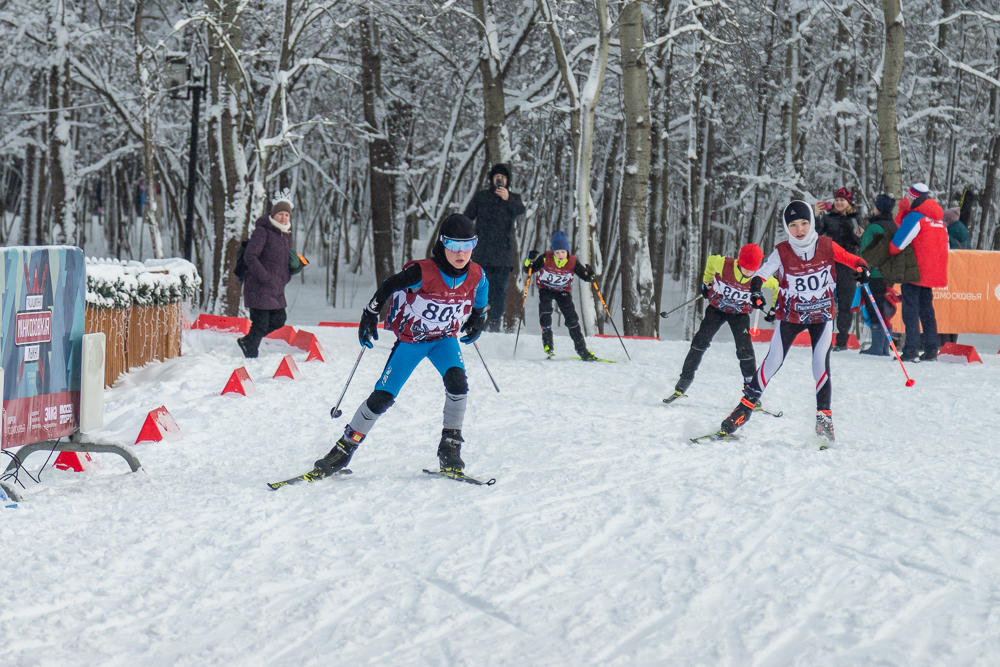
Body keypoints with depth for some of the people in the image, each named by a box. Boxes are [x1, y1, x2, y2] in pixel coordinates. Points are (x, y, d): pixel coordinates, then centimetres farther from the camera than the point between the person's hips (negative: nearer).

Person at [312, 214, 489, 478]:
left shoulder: (476, 275, -17)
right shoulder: (422, 272, -29)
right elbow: (388, 287, -13)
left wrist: (478, 321, 13)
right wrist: (369, 316, -8)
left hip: (445, 338, 2)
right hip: (410, 339, -2)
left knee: (457, 380, -28)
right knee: (382, 397, -5)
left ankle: (450, 448, -14)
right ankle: (344, 450, 11)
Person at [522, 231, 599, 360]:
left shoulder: (572, 262, -19)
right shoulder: (545, 259, -22)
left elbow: (585, 276, -11)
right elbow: (528, 270, -15)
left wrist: (591, 275, -34)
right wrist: (530, 260, -36)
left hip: (563, 291, 1)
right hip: (546, 289, -1)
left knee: (571, 318, -8)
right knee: (545, 312, -24)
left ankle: (582, 349, -2)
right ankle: (548, 345, -14)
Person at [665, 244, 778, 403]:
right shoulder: (723, 264, -27)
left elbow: (776, 285, -3)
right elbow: (710, 260, -2)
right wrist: (706, 282, 8)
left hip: (739, 313, 0)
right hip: (716, 308, 0)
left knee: (745, 350, -13)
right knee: (700, 342, -10)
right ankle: (681, 387, -3)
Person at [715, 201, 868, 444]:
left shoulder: (826, 246, -7)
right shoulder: (782, 252, -10)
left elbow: (850, 259, 2)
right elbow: (762, 272, -20)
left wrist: (861, 269, -20)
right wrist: (756, 290, -40)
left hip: (822, 314, 0)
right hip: (790, 315, 0)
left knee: (821, 364, -12)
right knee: (772, 363, -2)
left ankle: (824, 416, -2)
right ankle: (745, 406, 9)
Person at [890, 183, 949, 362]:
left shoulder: (914, 217, -13)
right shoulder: (938, 218, 13)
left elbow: (897, 244, -17)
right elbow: (945, 246, 17)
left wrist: (889, 253, 4)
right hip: (933, 272, 8)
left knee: (911, 310, -6)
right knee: (927, 310, 14)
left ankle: (911, 350, -12)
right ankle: (931, 349, 11)